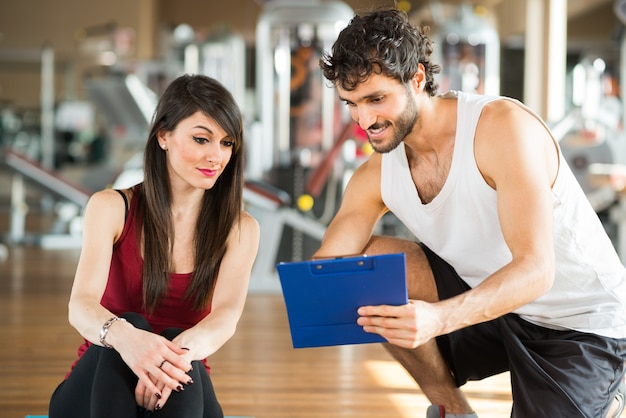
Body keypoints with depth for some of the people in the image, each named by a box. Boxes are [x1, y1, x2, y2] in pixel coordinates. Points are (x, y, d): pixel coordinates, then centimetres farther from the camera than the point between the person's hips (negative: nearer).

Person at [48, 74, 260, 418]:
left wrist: (182, 351, -42)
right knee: (129, 325, -32)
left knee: (179, 341, -33)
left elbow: (226, 316, -17)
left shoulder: (240, 229, 2)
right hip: (97, 390, 0)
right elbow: (81, 306, -18)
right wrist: (124, 337, -44)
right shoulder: (111, 208, -2)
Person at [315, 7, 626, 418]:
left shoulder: (505, 127, -26)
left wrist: (438, 318, -50)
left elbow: (536, 269, -33)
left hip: (579, 323, -6)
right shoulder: (375, 178, -6)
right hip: (488, 299, 6)